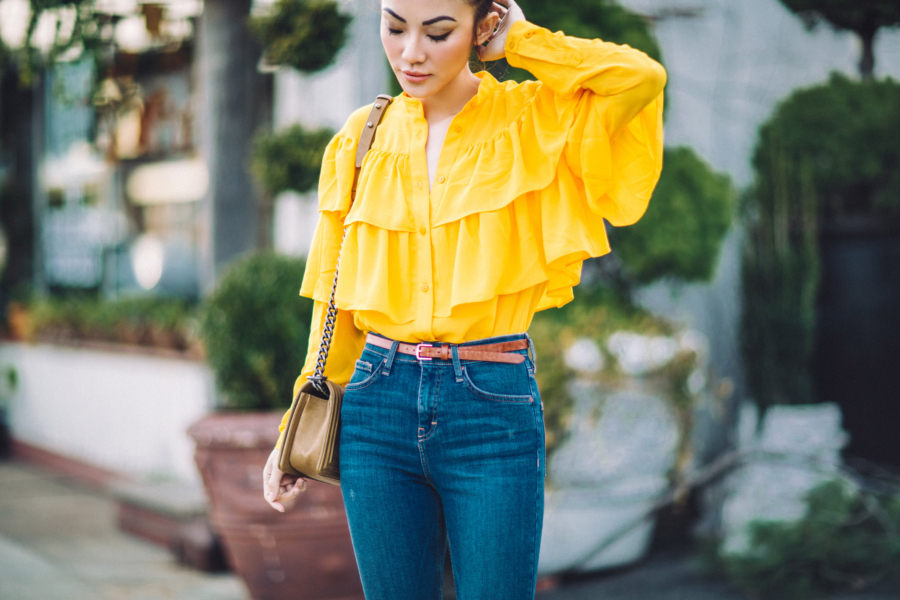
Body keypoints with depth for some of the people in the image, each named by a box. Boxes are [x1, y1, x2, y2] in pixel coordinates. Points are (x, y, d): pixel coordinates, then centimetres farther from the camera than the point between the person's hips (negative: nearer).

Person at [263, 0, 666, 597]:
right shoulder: (361, 138, 8)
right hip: (378, 403, 3)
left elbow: (643, 78, -19)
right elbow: (335, 300, 12)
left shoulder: (538, 120, 0)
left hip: (495, 407, -3)